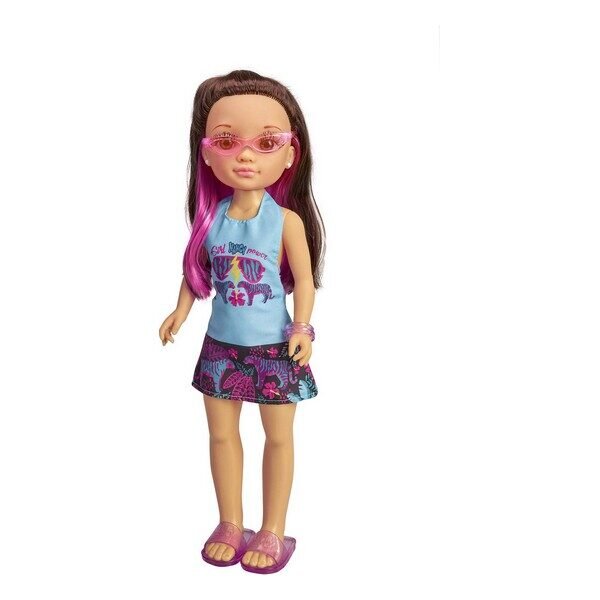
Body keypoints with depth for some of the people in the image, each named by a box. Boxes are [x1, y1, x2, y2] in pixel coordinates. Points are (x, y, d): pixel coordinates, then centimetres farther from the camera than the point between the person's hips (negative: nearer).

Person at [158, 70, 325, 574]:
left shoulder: (287, 220, -14)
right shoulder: (211, 216, -5)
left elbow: (304, 279, -10)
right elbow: (196, 269, 8)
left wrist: (302, 329, -18)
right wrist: (181, 311, 5)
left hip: (274, 346, -3)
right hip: (221, 345, 4)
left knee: (279, 436, 10)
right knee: (221, 433, 15)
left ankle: (272, 532, 28)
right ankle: (231, 524, 35)